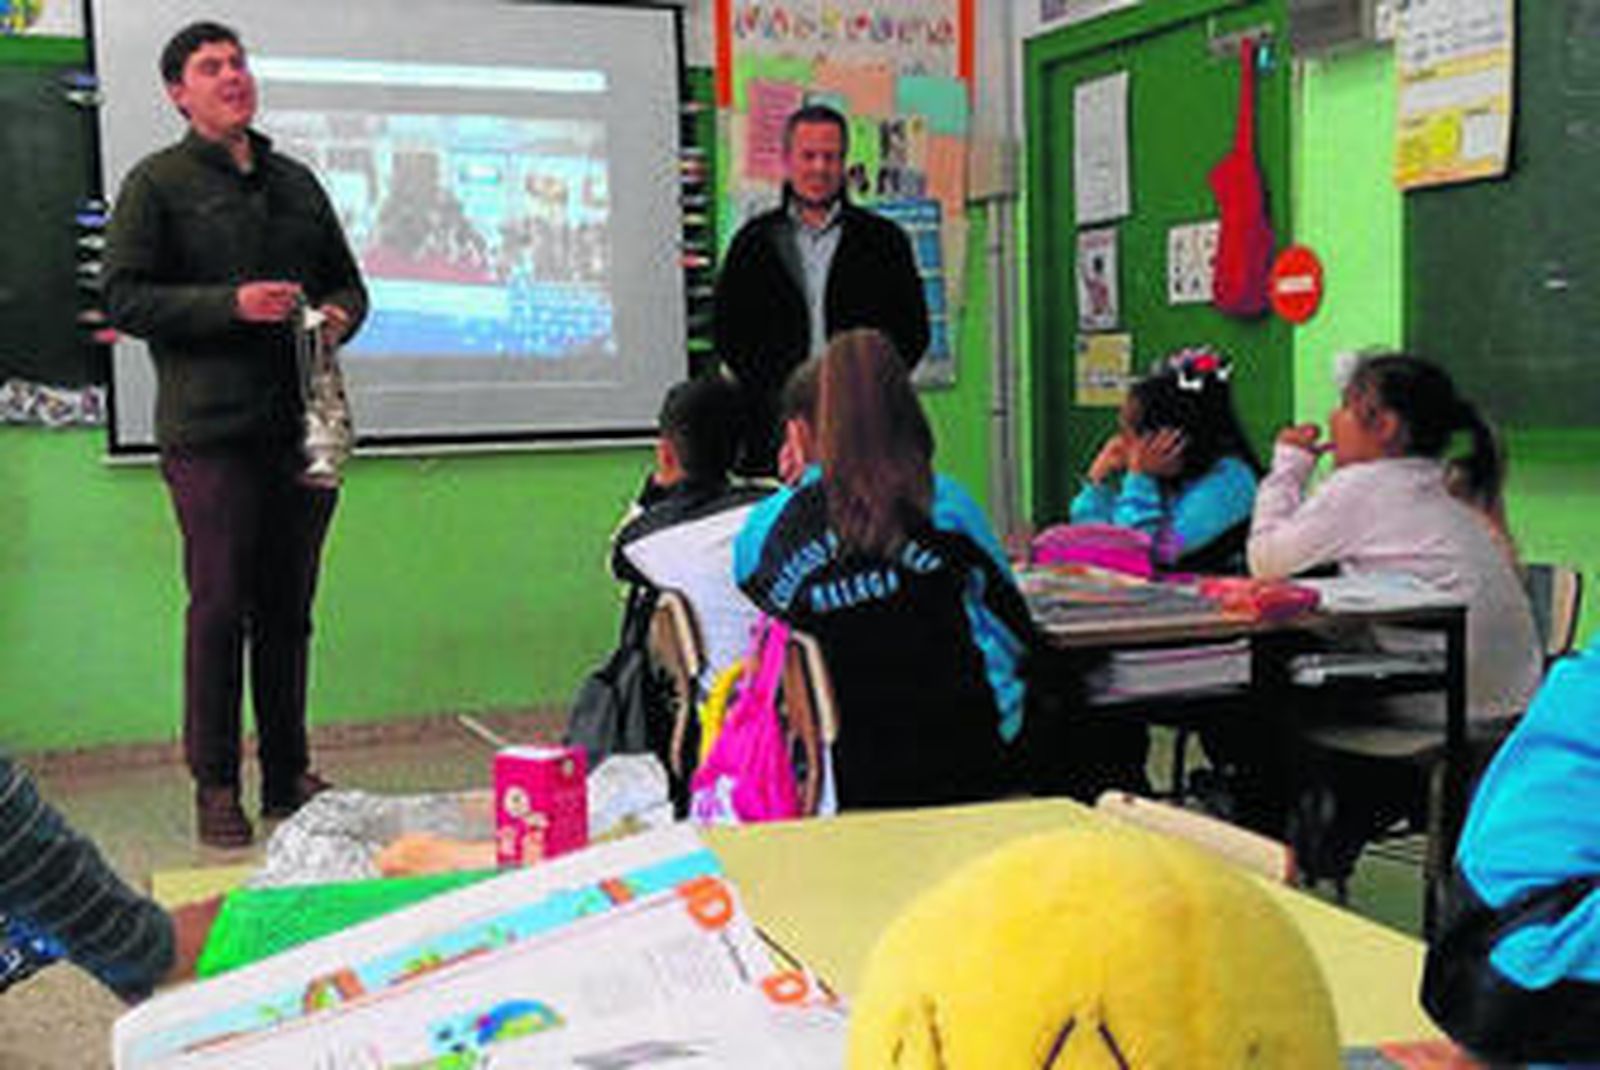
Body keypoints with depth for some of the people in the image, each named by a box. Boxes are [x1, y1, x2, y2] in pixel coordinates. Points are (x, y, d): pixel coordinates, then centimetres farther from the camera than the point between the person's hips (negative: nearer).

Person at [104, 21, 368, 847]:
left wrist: (339, 314, 1)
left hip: (302, 429, 5)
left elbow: (347, 280, 24)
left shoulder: (296, 182, 18)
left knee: (288, 609, 10)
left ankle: (289, 777, 19)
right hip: (210, 430, -5)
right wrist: (232, 305, -17)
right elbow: (123, 298, -6)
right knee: (220, 608, -4)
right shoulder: (157, 183, 1)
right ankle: (215, 787, 7)